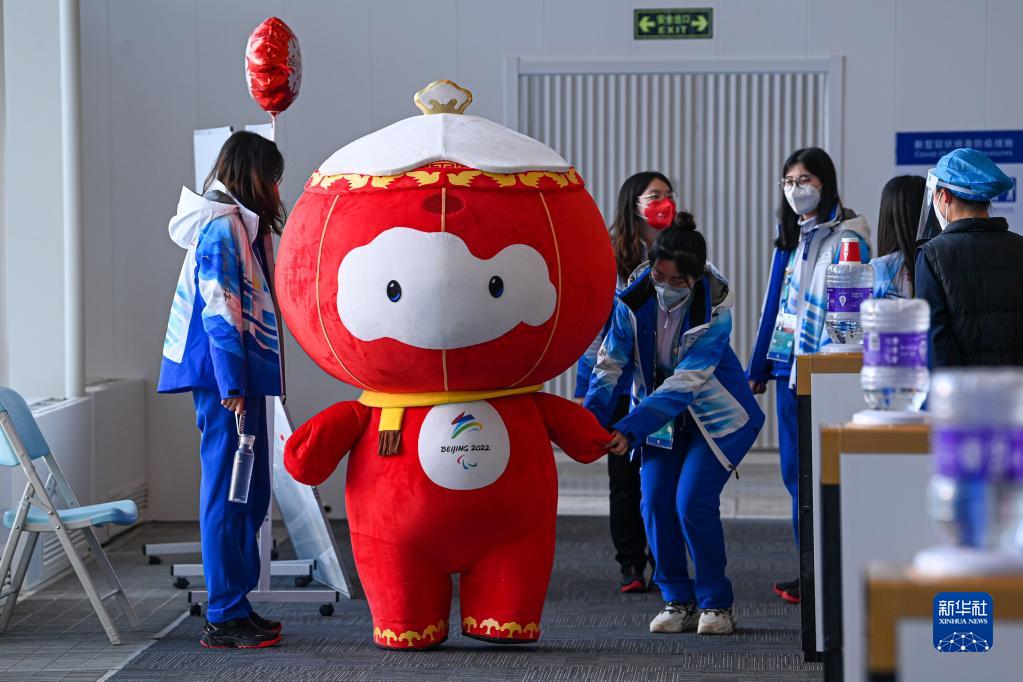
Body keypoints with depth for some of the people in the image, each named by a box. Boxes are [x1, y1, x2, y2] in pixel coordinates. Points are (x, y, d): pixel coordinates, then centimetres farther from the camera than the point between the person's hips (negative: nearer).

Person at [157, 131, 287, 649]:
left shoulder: (239, 226, 18)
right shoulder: (222, 227, -12)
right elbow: (219, 310, -17)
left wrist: (242, 383, 15)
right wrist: (232, 386, -20)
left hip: (241, 378, 10)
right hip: (226, 378, -10)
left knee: (249, 494, 13)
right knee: (228, 492, -7)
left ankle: (235, 606, 20)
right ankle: (224, 618, -4)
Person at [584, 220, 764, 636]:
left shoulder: (715, 312, -26)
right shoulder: (634, 301, -15)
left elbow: (684, 384, -31)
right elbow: (611, 363, -12)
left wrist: (629, 429, -39)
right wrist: (592, 418, -29)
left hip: (716, 416, -4)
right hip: (662, 416, 4)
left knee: (693, 500, -17)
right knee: (655, 503, -7)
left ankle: (716, 602, -1)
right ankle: (677, 601, 9)